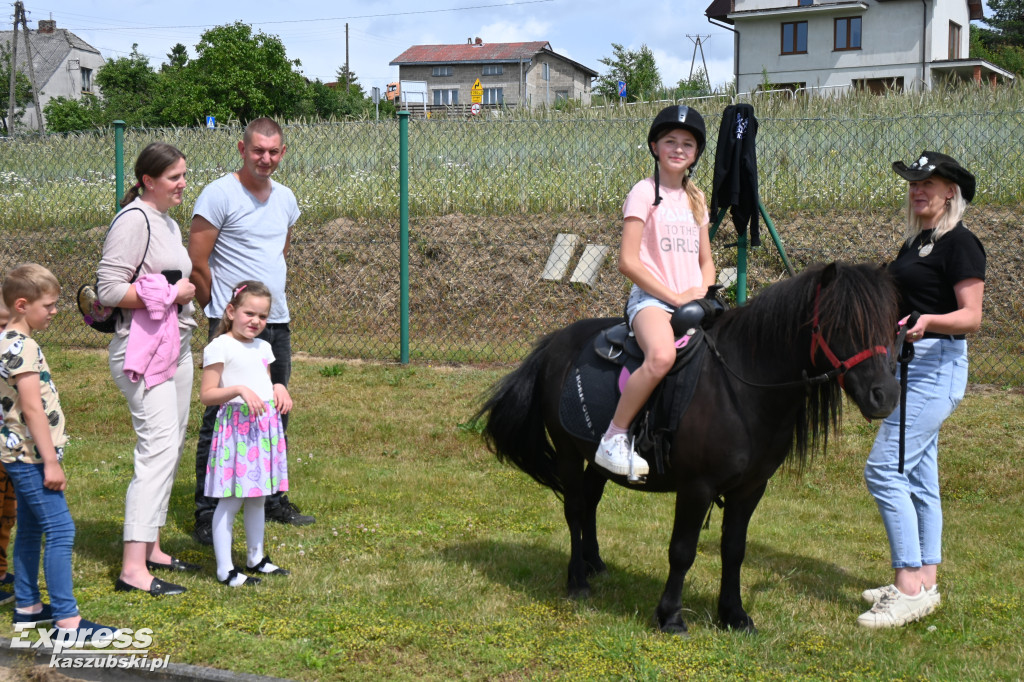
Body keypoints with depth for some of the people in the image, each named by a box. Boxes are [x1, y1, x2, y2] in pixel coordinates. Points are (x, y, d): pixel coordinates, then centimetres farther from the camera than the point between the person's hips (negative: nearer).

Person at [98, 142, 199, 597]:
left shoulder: (169, 222, 17)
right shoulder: (134, 220, -13)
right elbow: (108, 288, -19)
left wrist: (183, 293, 12)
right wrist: (171, 294, -15)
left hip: (175, 346, 10)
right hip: (143, 350, -10)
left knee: (171, 446, 11)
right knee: (158, 448, -16)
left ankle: (151, 548, 20)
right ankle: (133, 568, -17)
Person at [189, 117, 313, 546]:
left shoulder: (285, 199, 12)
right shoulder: (220, 195, -10)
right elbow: (197, 261, -11)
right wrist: (222, 310, -4)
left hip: (278, 322, 7)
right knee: (221, 418, -6)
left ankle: (274, 501, 27)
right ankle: (206, 514, 0)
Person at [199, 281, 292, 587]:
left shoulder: (262, 347, 15)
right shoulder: (220, 347, -9)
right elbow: (206, 395, -13)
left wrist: (278, 389, 6)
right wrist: (239, 389, -25)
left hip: (266, 426, 8)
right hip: (236, 427, -8)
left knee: (257, 498, 17)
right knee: (230, 500, -4)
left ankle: (256, 558, 29)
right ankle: (224, 569, 2)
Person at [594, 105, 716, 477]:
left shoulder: (696, 198, 18)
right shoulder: (645, 192, -2)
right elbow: (628, 261, -10)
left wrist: (703, 292, -2)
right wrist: (674, 296, -14)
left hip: (693, 302, 7)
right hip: (652, 298, -7)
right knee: (662, 356, -37)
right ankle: (613, 439, -21)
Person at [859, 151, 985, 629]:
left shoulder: (960, 244, -11)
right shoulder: (916, 242, 16)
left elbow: (971, 316, -18)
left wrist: (927, 321, -34)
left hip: (937, 366, -10)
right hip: (907, 365, 10)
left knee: (885, 469, -15)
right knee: (919, 475, 12)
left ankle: (910, 587, -12)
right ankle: (925, 583, 19)